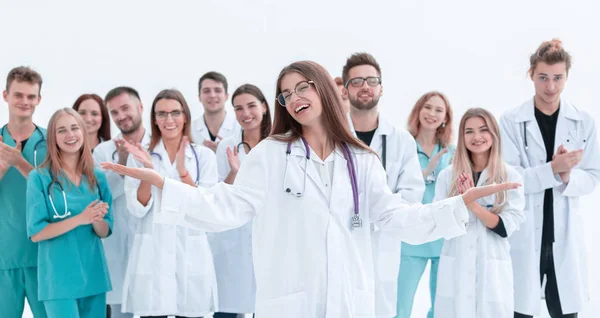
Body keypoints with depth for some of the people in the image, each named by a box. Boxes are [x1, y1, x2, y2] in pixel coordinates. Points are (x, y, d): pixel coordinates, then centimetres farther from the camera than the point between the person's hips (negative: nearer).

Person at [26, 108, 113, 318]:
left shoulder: (97, 177, 6)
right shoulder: (40, 177, -6)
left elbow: (105, 232, 8)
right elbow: (35, 233, -10)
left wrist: (96, 220, -15)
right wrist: (80, 219, -21)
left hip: (94, 274, 5)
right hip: (59, 277, -4)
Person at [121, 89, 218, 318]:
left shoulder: (204, 156, 4)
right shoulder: (140, 156, 4)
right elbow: (137, 210, -2)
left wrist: (183, 171, -17)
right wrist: (147, 171, -17)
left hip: (191, 258, 1)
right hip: (152, 257, 0)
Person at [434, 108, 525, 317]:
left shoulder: (510, 176, -2)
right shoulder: (447, 175, 3)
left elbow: (506, 227, -9)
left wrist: (473, 204, -18)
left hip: (492, 269, -1)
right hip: (455, 268, 1)